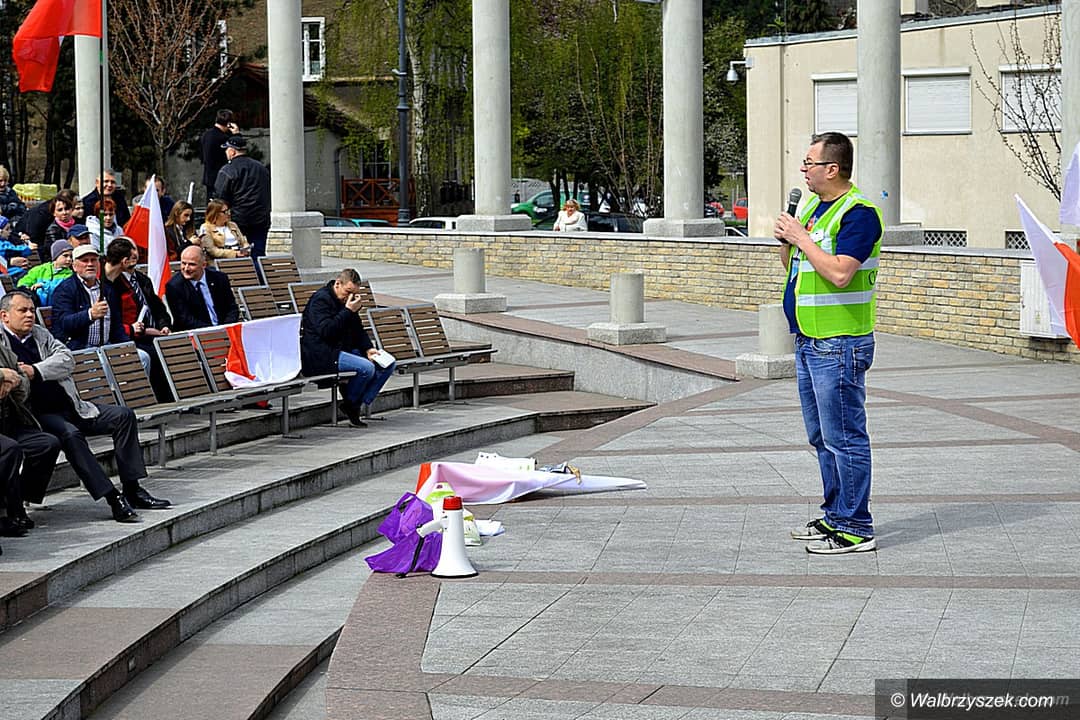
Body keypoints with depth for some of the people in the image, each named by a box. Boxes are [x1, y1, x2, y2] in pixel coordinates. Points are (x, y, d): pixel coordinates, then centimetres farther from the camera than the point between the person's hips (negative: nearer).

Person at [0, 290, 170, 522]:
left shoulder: (40, 335, 18)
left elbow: (67, 360, 2)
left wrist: (35, 371, -13)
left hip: (69, 406, 7)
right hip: (38, 414, -7)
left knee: (123, 416, -6)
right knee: (70, 433, -35)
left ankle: (132, 489, -6)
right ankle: (113, 498, -36)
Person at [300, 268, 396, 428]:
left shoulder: (347, 301, 17)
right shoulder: (321, 299, -12)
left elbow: (358, 330, 22)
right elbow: (326, 331, -24)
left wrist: (368, 349, 3)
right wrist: (348, 311, -22)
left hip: (343, 350, 10)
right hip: (321, 356, -10)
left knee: (387, 364, -3)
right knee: (366, 367, -29)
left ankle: (360, 403, -8)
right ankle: (349, 404, -6)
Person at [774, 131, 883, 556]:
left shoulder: (859, 213, -15)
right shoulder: (811, 206, 14)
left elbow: (840, 272, -26)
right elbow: (792, 267, 22)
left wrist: (801, 237, -17)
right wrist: (786, 241, 2)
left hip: (840, 345, -10)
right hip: (809, 341, 10)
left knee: (843, 437, -6)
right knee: (822, 437, 16)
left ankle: (855, 528, -2)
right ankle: (835, 516, 26)